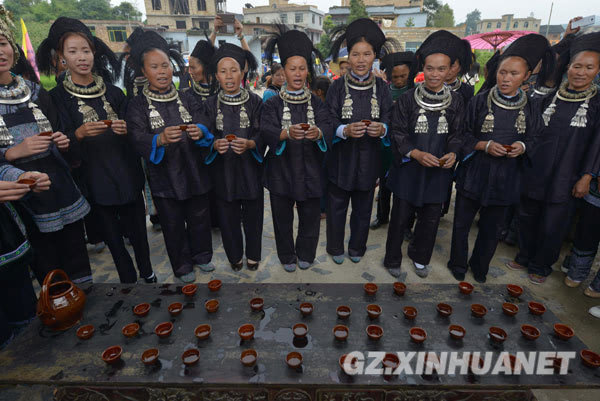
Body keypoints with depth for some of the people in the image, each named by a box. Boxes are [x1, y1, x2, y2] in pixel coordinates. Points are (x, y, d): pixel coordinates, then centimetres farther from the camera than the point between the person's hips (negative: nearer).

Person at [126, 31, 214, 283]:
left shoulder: (186, 100, 6)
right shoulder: (138, 105, -1)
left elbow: (204, 128, -4)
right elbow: (136, 138, -15)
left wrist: (200, 133, -29)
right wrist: (160, 140, -36)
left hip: (194, 172, 2)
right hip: (164, 176, -2)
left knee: (199, 218, 13)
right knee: (173, 225, 10)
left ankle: (201, 255, 36)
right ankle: (182, 266, 30)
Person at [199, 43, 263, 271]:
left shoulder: (255, 101, -3)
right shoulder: (211, 104, 1)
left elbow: (262, 135, -5)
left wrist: (249, 144, -26)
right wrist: (215, 145, -23)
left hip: (250, 167, -1)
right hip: (223, 169, 1)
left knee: (252, 213, 9)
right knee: (227, 215, 9)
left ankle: (253, 254, 32)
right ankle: (234, 255, 32)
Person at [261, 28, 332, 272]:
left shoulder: (316, 103, 4)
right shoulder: (273, 104, 0)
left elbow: (328, 128, -12)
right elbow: (266, 131, -16)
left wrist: (318, 132, -36)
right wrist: (287, 133, -37)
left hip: (310, 169, 1)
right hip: (282, 169, -1)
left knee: (310, 216, 9)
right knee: (283, 217, 8)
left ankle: (305, 254, 32)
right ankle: (287, 256, 30)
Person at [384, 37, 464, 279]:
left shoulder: (455, 102, 3)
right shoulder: (407, 99, -5)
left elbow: (457, 134, 6)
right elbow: (398, 133, -6)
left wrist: (452, 153, -15)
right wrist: (415, 153, -22)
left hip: (438, 171, 3)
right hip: (409, 168, -2)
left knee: (430, 218, 13)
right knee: (401, 217, 6)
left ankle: (420, 257, 37)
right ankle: (393, 260, 27)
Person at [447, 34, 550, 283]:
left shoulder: (530, 108, 0)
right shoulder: (480, 101, -6)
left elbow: (534, 139, 9)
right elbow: (463, 135, -2)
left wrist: (522, 147, -13)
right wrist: (484, 145, -18)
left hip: (506, 177, 2)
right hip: (474, 173, -2)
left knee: (492, 226, 13)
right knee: (462, 222, 6)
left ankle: (480, 267, 35)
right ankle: (458, 264, 29)